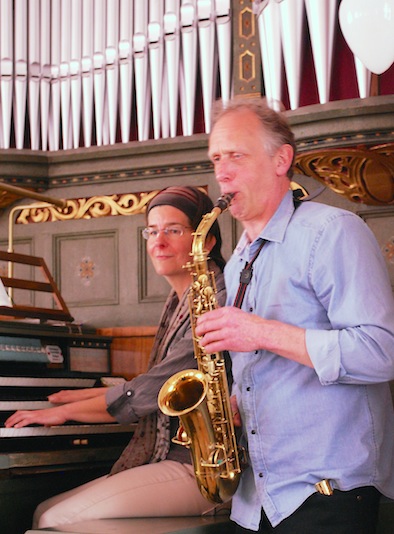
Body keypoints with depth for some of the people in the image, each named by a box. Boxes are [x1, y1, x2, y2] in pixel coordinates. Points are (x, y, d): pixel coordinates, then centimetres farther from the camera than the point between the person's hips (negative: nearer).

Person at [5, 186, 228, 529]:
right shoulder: (179, 304, 17)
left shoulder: (217, 298, -14)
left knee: (54, 522, -17)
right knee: (45, 511, 2)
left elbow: (156, 389, -17)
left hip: (199, 466, -9)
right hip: (162, 458, 9)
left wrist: (65, 411, -7)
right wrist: (83, 396, 24)